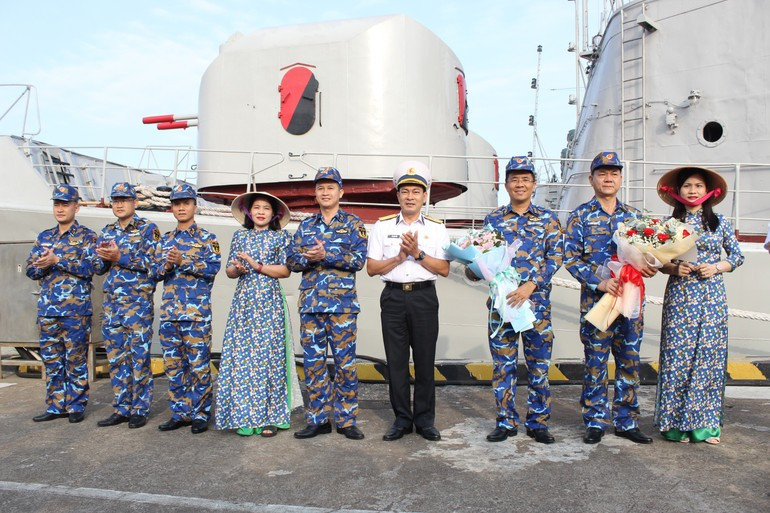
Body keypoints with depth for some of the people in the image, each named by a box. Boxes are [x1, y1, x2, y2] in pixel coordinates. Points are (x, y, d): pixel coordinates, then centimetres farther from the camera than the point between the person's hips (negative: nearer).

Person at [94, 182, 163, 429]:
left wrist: (120, 257, -16)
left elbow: (155, 266, -11)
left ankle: (139, 409, 9)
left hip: (139, 303, -6)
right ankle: (121, 408, 18)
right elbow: (99, 268, 16)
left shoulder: (148, 229, -3)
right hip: (112, 303, 6)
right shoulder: (107, 232, 15)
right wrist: (104, 257, -6)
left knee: (139, 357, -1)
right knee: (116, 357, 9)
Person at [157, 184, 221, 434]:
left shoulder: (207, 239, 3)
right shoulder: (166, 240, 17)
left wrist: (183, 261, -18)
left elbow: (213, 268, -10)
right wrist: (166, 266, -8)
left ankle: (200, 414, 9)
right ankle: (179, 413, 19)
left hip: (197, 311, -5)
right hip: (169, 310, 5)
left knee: (199, 365, -1)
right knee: (173, 365, 9)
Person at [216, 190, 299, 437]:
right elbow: (229, 271, 13)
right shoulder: (240, 236, 15)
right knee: (241, 356, -2)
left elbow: (286, 270, -1)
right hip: (244, 301, 3)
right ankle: (245, 417, 7)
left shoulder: (281, 237, 7)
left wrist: (258, 266, -9)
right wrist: (236, 269, -9)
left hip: (270, 302, -2)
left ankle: (270, 418, 4)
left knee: (269, 356, -5)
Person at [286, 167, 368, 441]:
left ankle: (347, 420, 10)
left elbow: (359, 259, -7)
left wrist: (326, 255, -16)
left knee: (345, 362, -1)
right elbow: (292, 261, 10)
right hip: (310, 302, 4)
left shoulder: (353, 223, 6)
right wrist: (308, 258, -11)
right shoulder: (306, 225, 16)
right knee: (313, 362, 5)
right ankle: (318, 419, 16)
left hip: (342, 302, -3)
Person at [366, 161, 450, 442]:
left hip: (424, 296, 0)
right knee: (396, 361, 4)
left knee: (425, 360, 4)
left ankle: (425, 419, 17)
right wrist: (400, 257, -10)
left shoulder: (437, 228, 7)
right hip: (393, 296, 1)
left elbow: (444, 269, -1)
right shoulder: (382, 226, 8)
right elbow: (372, 268, 3)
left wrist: (418, 253, -13)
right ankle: (402, 419, 17)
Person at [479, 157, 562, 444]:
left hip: (537, 301, 0)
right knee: (503, 364, 6)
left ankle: (538, 422, 21)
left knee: (539, 365, 6)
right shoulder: (493, 219, 8)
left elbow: (555, 257, -3)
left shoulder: (548, 219, 6)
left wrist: (530, 285, -15)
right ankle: (506, 422, 19)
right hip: (501, 300, 1)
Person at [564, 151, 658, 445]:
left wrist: (649, 266, -5)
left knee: (629, 362, 9)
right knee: (596, 363, 2)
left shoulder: (633, 215, 12)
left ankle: (626, 422, 22)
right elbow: (571, 258, -5)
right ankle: (595, 422, 15)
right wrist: (599, 282, -18)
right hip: (595, 301, -3)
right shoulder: (580, 216, 1)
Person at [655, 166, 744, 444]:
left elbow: (737, 256, 9)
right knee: (678, 356, -2)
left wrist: (716, 268, -8)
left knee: (709, 356, 3)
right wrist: (674, 268, -12)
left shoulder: (719, 222, 6)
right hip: (679, 296, -1)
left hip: (711, 296, 1)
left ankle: (705, 422, 14)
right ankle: (677, 422, 9)